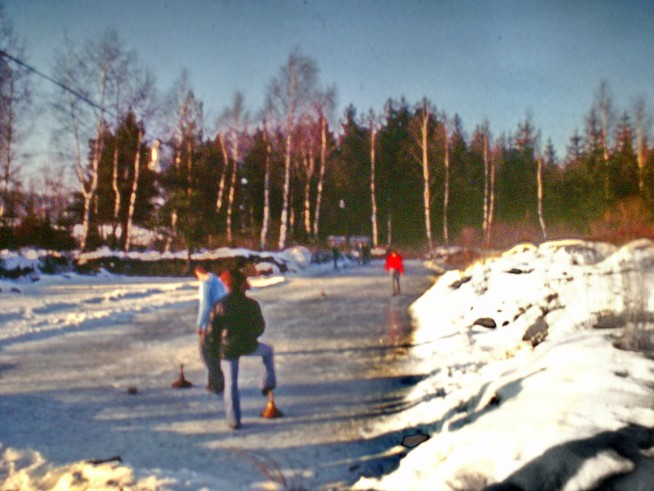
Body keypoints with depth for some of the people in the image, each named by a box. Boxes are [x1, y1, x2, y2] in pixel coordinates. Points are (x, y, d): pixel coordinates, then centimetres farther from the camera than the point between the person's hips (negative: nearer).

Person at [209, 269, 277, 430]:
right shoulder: (252, 304, -8)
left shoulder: (219, 305, -9)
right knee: (268, 351, 31)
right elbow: (260, 327, 1)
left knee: (230, 383, 11)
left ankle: (234, 420, 13)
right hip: (249, 346, 0)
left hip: (228, 349, 0)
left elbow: (213, 328, -5)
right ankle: (268, 385, 27)